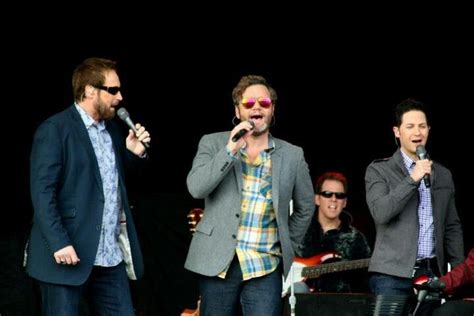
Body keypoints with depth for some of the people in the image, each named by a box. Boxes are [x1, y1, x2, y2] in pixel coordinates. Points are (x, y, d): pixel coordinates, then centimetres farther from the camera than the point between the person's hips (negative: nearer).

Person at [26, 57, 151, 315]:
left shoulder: (111, 129, 16)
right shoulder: (54, 130, -8)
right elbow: (42, 192, -13)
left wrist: (135, 154, 4)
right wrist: (59, 243, -21)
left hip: (111, 255, 7)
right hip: (69, 253, -7)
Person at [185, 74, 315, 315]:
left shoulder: (292, 155, 8)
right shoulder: (213, 144, 4)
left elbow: (305, 207, 20)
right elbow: (196, 188, -12)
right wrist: (230, 149, -17)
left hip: (265, 269, 0)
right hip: (218, 263, 0)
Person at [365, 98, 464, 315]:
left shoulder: (443, 175, 16)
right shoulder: (379, 170, 3)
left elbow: (452, 227, 18)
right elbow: (380, 212, -13)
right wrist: (412, 179, -15)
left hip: (432, 273, 4)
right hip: (393, 274, -4)